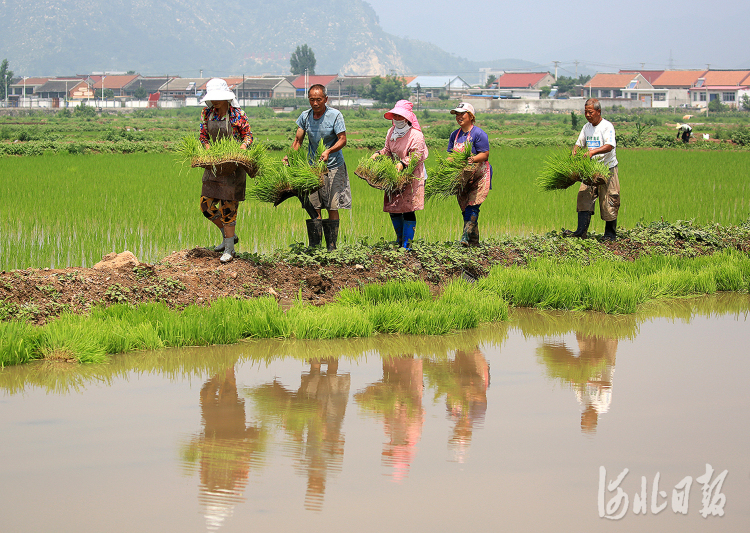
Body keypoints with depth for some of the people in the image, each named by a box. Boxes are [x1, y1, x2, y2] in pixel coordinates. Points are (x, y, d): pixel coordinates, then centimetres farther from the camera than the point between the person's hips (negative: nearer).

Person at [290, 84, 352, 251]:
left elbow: (342, 140, -11)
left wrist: (329, 151, -29)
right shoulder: (305, 116, 4)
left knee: (332, 207, -4)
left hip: (333, 167, -3)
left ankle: (331, 246, 3)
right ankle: (314, 247, 0)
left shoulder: (335, 115, -8)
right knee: (313, 208, -2)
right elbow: (298, 140, 9)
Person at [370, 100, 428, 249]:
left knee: (408, 210, -7)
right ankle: (400, 239, 25)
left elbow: (416, 156, -16)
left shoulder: (416, 135, -12)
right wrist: (378, 154, -1)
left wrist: (403, 163, -30)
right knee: (392, 208, 7)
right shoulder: (391, 132, 11)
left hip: (411, 177, -7)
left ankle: (407, 244, -1)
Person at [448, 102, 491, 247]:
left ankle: (466, 236, -23)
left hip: (478, 176, -6)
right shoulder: (455, 135, 14)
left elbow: (485, 154, -12)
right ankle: (474, 241, 9)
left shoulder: (478, 133, -7)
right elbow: (451, 155, 16)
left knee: (472, 206, -16)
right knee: (465, 208, 3)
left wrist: (473, 159, -30)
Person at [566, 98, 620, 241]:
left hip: (607, 169, -6)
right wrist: (574, 152, -5)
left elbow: (610, 146, -23)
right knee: (584, 198, -5)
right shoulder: (586, 127, 12)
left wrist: (593, 152, -35)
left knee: (609, 202, -3)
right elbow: (579, 143, 18)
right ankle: (581, 231, -8)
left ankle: (610, 234, 7)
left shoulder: (607, 126, -10)